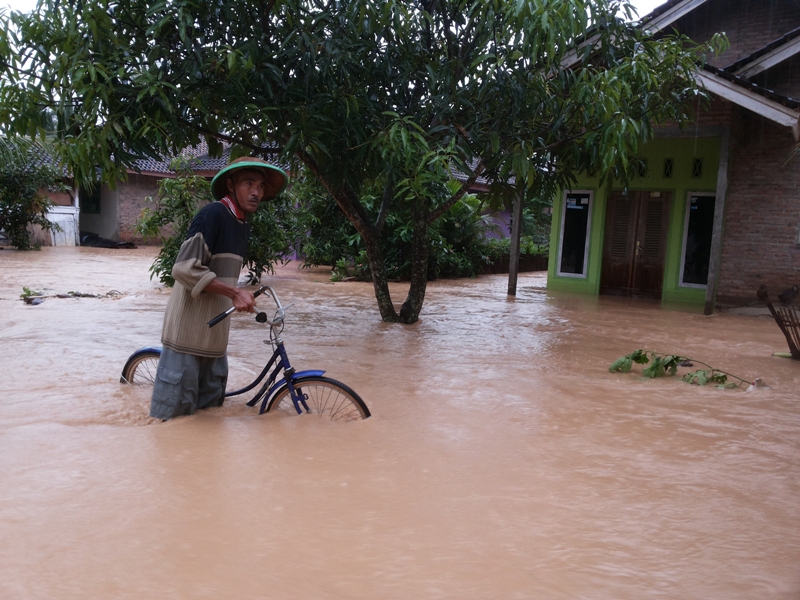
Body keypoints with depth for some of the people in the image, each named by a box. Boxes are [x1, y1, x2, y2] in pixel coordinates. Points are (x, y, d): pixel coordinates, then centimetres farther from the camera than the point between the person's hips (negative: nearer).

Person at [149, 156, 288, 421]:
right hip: (189, 329, -9)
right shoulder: (213, 214, -14)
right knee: (175, 411, -2)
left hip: (214, 332, 9)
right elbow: (185, 269, -22)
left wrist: (242, 297, 13)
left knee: (210, 404, 14)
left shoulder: (243, 225, 13)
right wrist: (235, 293, -24)